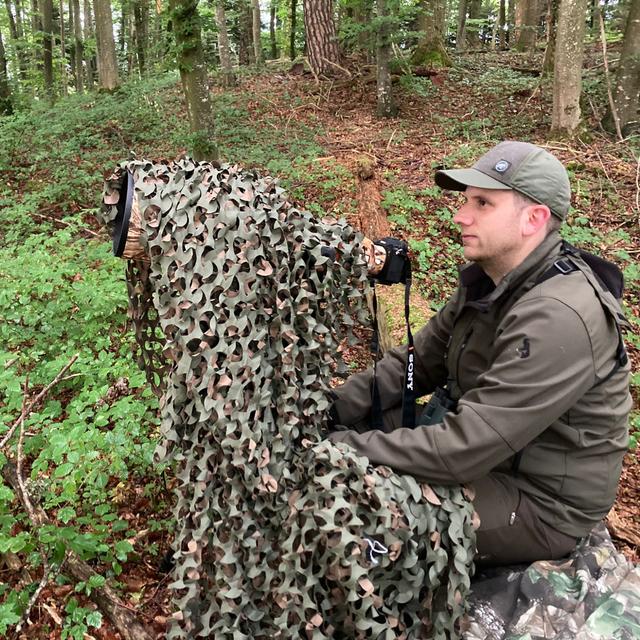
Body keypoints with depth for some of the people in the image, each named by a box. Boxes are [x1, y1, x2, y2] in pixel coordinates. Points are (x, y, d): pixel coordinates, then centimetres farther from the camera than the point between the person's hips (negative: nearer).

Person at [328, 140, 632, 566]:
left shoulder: (555, 319, -32)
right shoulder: (492, 280, -2)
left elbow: (464, 449, -34)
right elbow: (419, 360, 1)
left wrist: (344, 450, -28)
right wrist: (334, 408, -11)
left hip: (540, 503, -8)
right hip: (490, 447, 8)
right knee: (356, 426, -1)